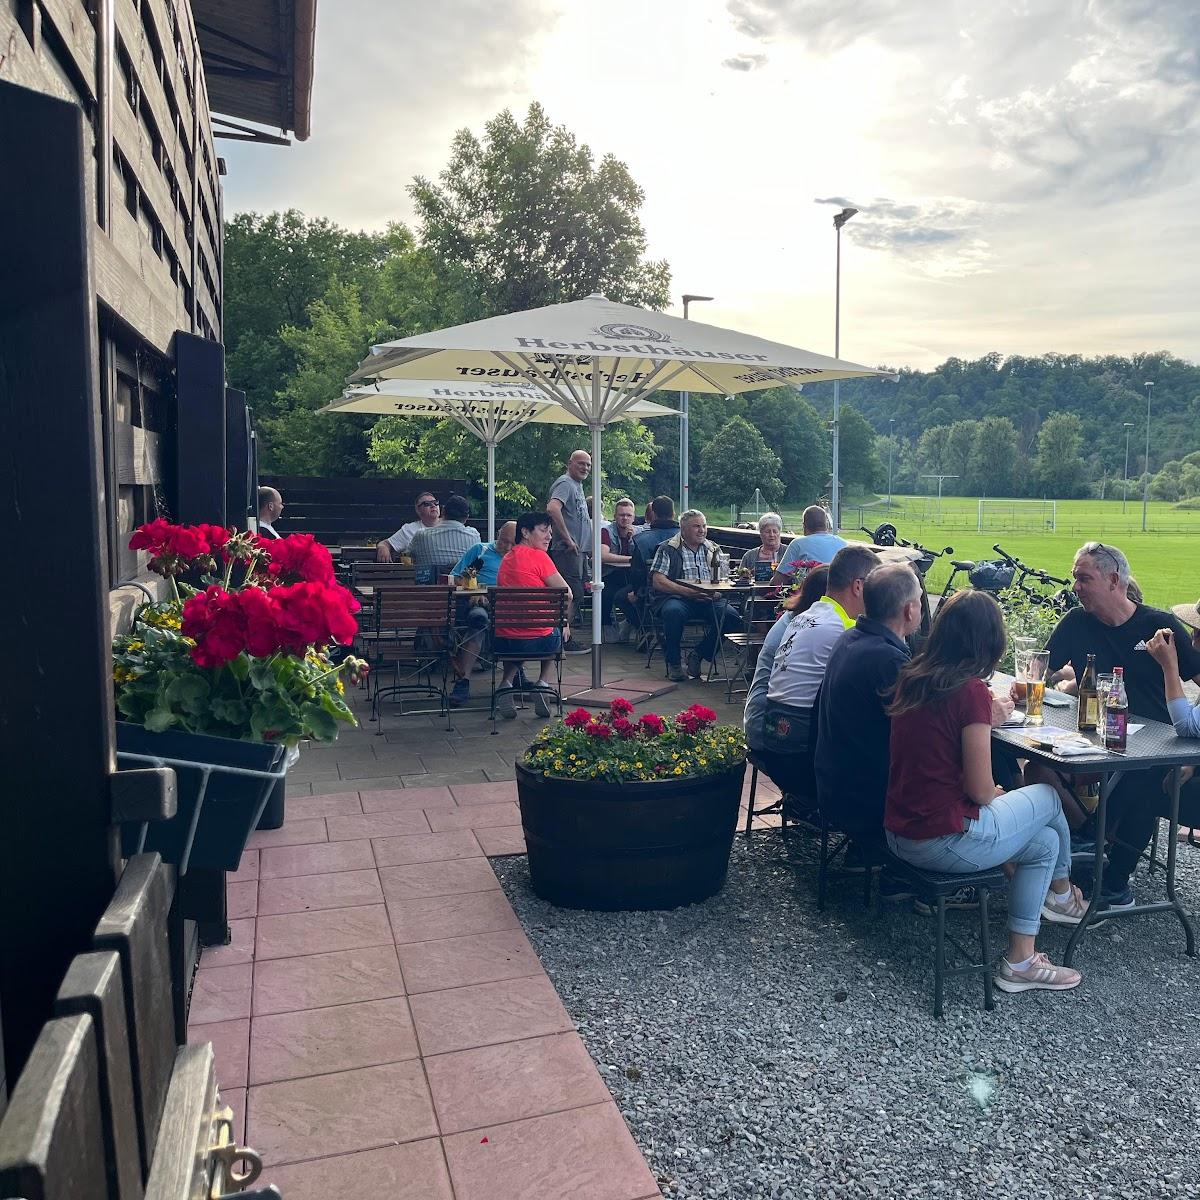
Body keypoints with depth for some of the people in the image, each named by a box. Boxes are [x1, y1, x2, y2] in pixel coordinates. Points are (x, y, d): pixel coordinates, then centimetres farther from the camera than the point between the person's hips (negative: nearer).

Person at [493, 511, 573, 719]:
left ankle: (507, 683, 18)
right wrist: (566, 623, 11)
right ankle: (543, 683, 14)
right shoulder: (538, 556, -9)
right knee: (557, 632, 30)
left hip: (502, 643, 5)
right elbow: (566, 595, -6)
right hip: (537, 642, -5)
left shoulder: (507, 558, 13)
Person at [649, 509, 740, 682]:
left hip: (709, 599, 4)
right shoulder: (667, 549, 5)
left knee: (731, 616, -25)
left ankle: (698, 655, -4)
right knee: (674, 612, -38)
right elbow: (658, 581, -6)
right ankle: (673, 662, -15)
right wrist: (687, 592, -17)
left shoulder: (713, 549, 19)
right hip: (676, 597, -3)